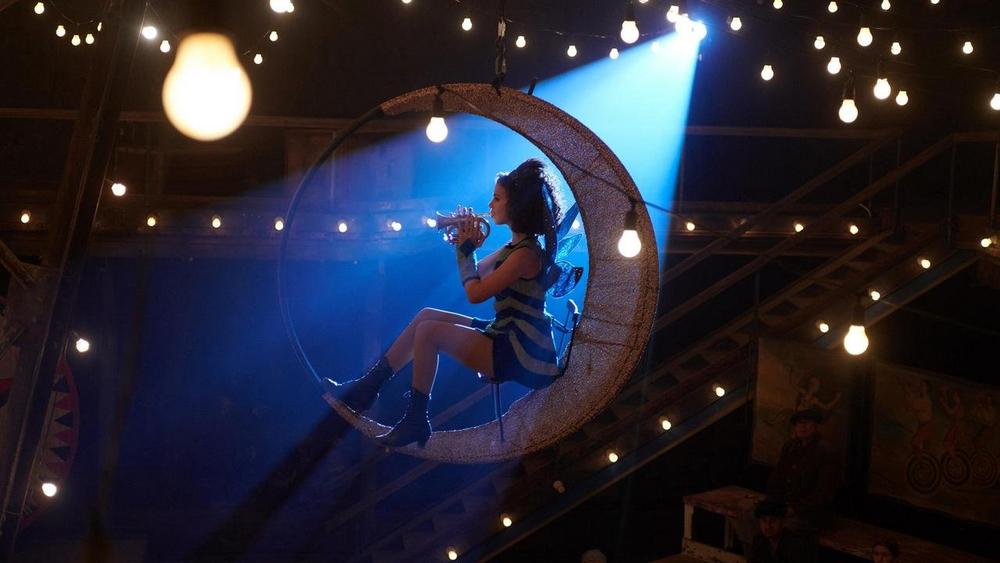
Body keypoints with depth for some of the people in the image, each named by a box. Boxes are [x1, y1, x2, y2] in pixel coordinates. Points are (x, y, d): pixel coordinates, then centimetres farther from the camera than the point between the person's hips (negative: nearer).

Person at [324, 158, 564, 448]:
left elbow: (475, 293, -20)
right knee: (426, 317, 9)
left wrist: (467, 248, -8)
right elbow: (476, 275, 21)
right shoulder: (515, 246, 12)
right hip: (504, 334, 10)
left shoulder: (526, 253, -19)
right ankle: (365, 388, 10)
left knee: (429, 331, -15)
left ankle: (416, 421, -6)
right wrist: (464, 244, 6)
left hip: (522, 355, -10)